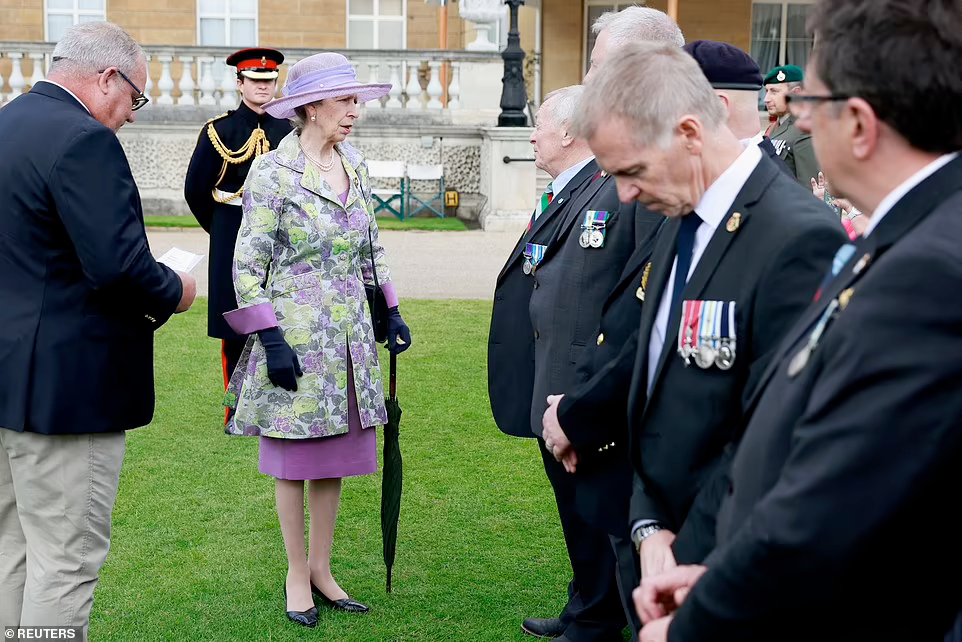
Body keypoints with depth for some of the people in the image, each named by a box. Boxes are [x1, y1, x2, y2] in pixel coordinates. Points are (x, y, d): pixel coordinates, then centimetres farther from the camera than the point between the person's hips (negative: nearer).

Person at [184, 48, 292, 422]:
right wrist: (219, 229, 8)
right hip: (232, 244, -3)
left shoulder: (287, 132, 8)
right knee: (234, 328, 1)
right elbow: (195, 189, 2)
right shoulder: (218, 130, -1)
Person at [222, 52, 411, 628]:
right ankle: (298, 574, 20)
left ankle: (322, 569, 25)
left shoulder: (356, 167, 8)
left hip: (349, 335, 6)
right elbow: (247, 265, -12)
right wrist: (271, 340, -16)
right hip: (295, 334, -6)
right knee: (295, 457, 5)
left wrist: (393, 312, 14)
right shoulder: (273, 172, -11)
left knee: (336, 454, 11)